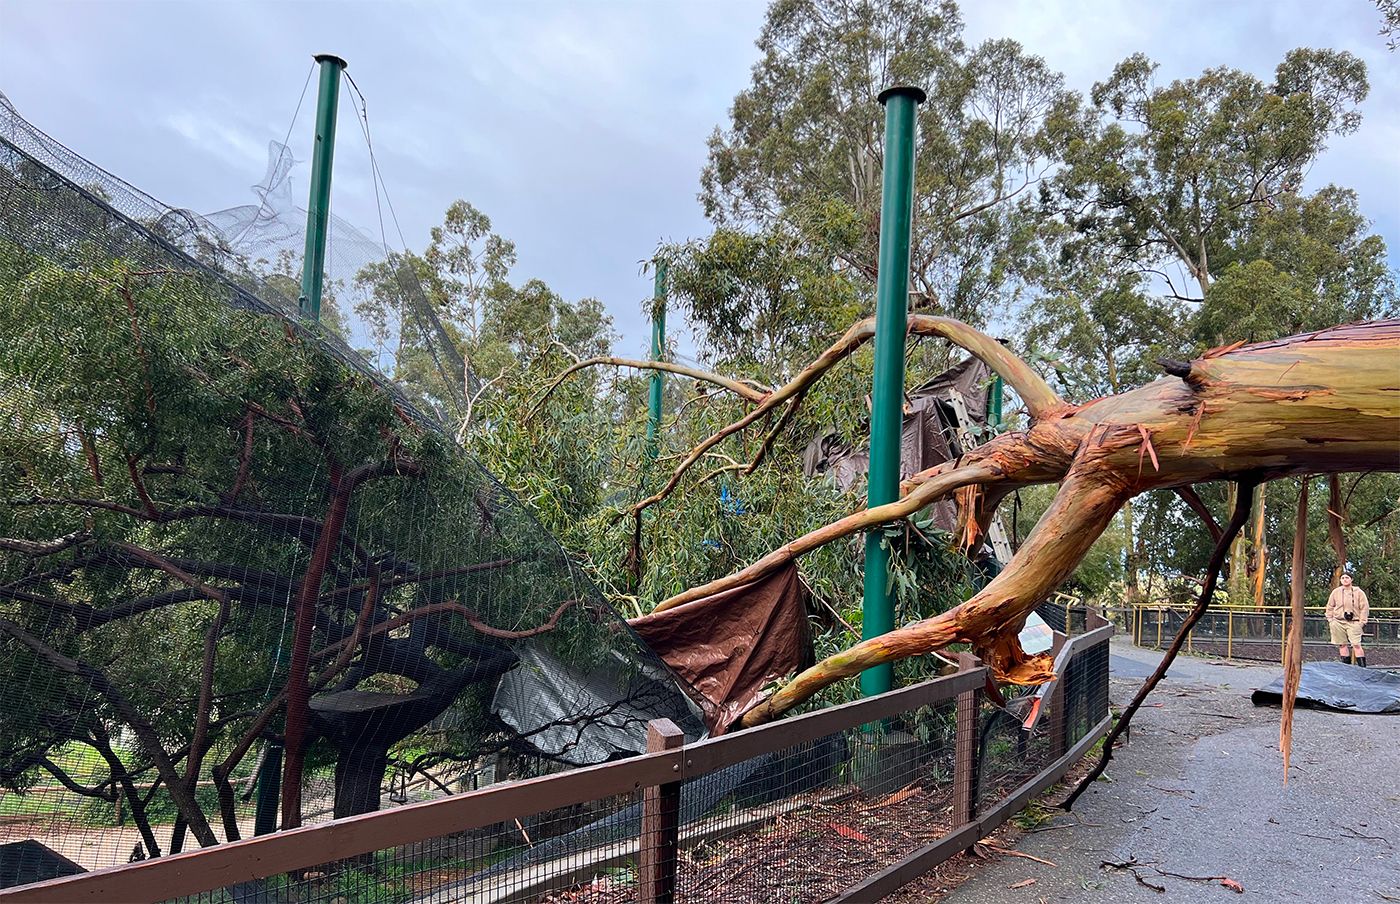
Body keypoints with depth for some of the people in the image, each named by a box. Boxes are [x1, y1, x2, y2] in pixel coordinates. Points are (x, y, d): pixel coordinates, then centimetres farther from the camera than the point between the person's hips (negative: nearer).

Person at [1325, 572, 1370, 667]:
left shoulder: (1359, 592, 2)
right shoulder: (1336, 592, 8)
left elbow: (1365, 608, 3)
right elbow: (1330, 607, 16)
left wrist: (1362, 622, -2)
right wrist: (1330, 619, 8)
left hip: (1353, 623, -2)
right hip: (1338, 622, 2)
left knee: (1356, 645, -10)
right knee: (1342, 645, 5)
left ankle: (1363, 667, -7)